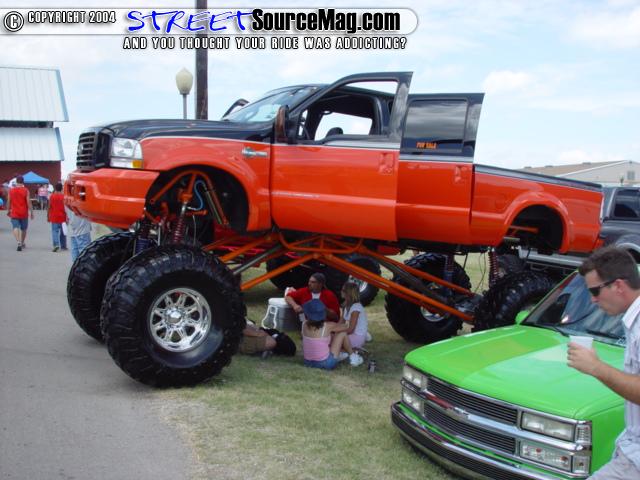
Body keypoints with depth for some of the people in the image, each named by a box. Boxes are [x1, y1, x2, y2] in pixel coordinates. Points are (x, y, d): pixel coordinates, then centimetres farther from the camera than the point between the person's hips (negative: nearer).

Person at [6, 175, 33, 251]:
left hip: (14, 213, 0)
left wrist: (8, 211, 20)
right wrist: (31, 212, -5)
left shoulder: (11, 190, 1)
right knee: (23, 229, 15)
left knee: (16, 228, -6)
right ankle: (22, 243, 29)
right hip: (24, 213, 0)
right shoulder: (25, 190, -7)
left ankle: (19, 242, -27)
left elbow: (8, 202, 6)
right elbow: (28, 202, -11)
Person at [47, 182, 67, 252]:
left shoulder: (52, 196, -3)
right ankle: (63, 246, 19)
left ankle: (56, 244, -22)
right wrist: (67, 217, -4)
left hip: (54, 217, -1)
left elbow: (49, 207, -1)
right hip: (62, 217, 1)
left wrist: (48, 216, 8)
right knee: (63, 232, 12)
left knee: (55, 231, -3)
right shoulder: (63, 196, -5)